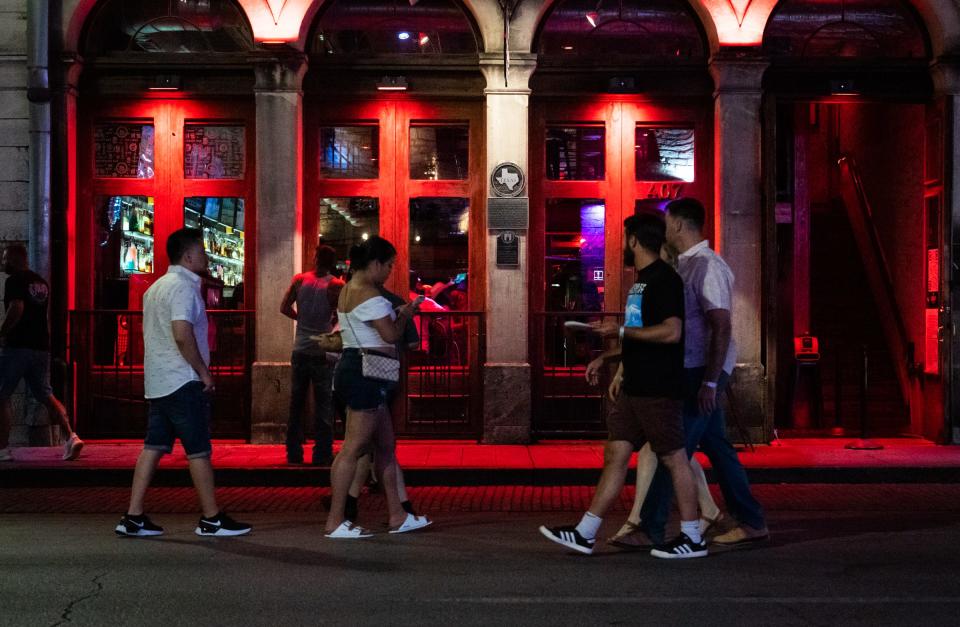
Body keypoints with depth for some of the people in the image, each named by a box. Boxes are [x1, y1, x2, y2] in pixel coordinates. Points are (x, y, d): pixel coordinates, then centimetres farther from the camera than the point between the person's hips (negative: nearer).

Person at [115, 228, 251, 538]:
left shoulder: (157, 286, 19)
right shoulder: (183, 286, -13)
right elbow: (182, 334, -24)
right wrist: (203, 371, -15)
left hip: (157, 382, 9)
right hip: (182, 381, -9)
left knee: (153, 447, 8)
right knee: (199, 450, -3)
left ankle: (133, 517, 6)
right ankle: (212, 519, 3)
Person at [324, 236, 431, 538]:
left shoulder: (349, 290, 18)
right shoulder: (367, 293, -14)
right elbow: (391, 334, -15)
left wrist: (396, 313, 18)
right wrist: (405, 314, 2)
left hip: (357, 371, 11)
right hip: (364, 373, -11)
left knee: (386, 446, 14)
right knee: (353, 447, -8)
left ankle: (397, 516, 19)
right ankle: (335, 522, -5)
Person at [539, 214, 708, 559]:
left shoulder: (664, 279, -13)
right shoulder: (642, 280, 17)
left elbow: (671, 332, -23)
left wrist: (620, 331, -19)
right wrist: (622, 371, 21)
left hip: (658, 389, -10)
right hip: (635, 388, 10)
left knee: (674, 458, -1)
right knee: (615, 455, 9)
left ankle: (692, 538, 9)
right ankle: (585, 534, 12)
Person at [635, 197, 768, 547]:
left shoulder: (708, 266, -15)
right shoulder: (684, 265, 15)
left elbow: (722, 327, -20)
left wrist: (710, 382, -24)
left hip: (703, 372, -10)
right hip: (689, 372, 10)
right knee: (716, 447, 12)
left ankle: (651, 528, -2)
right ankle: (750, 522, 19)